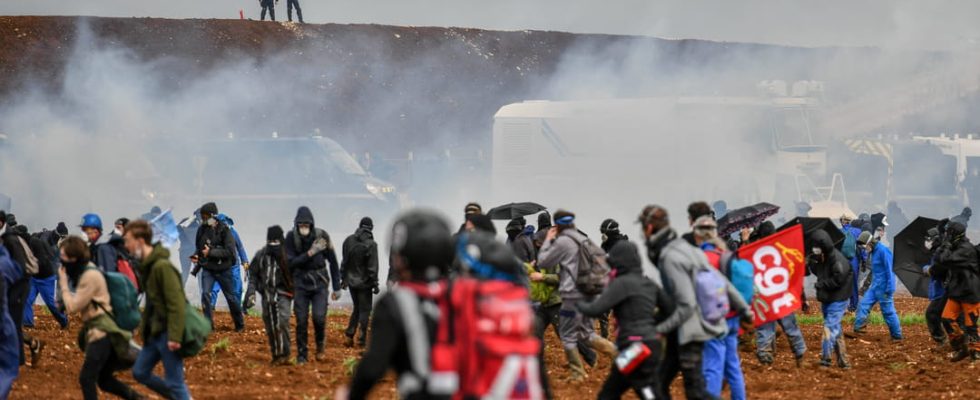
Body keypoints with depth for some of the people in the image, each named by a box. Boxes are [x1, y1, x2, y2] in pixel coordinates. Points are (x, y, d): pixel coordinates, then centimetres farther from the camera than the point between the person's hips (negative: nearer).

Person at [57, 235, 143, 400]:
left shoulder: (90, 276, -18)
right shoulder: (84, 271, 13)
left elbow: (73, 307, -16)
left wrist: (63, 281, -8)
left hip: (102, 332, -10)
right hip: (96, 330, 10)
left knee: (86, 378, -8)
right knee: (103, 380, 14)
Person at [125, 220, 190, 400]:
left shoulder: (162, 267, -20)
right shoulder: (146, 265, 9)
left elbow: (176, 303, -23)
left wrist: (174, 337, -26)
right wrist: (145, 326, 17)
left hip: (167, 333, -10)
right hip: (154, 332, 10)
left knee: (174, 381, -4)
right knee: (140, 372, 13)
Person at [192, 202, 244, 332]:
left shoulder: (224, 230, -13)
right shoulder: (202, 230, 1)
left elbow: (229, 251, -20)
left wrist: (211, 252, -25)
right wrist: (196, 256, -4)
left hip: (223, 269, -3)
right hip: (207, 269, 3)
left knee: (231, 297, 8)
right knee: (205, 294, -15)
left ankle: (240, 325, 24)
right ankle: (209, 325, -9)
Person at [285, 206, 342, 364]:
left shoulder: (321, 236, -10)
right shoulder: (291, 237, -9)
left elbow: (333, 262, 0)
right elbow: (290, 262, -12)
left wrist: (337, 287, 3)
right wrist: (310, 253, -24)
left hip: (319, 283, -1)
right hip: (300, 283, 1)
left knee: (319, 317, -15)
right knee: (301, 321, -2)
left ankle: (321, 345, 14)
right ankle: (302, 356, 10)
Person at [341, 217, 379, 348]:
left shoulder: (349, 240, -1)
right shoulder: (370, 244, -17)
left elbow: (344, 262, 7)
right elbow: (372, 267, -15)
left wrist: (343, 279, 17)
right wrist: (375, 284, -7)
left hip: (351, 281, 5)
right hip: (364, 282, -5)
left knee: (357, 308, 18)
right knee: (365, 309, 4)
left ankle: (349, 336, 10)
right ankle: (362, 340, 2)